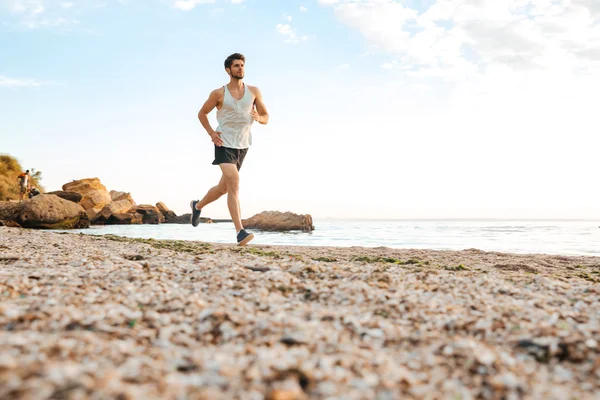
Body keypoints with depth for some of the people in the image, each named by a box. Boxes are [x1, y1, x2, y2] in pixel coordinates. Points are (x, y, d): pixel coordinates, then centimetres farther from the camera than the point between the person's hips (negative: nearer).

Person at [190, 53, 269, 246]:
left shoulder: (254, 91, 4)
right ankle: (240, 232, -25)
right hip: (224, 144, -5)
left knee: (224, 187, 15)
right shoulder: (219, 93, -3)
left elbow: (266, 118, 6)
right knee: (234, 183, -21)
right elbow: (202, 113, 10)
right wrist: (211, 133, -6)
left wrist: (258, 117, -18)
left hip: (243, 145, 5)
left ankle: (197, 205, 44)